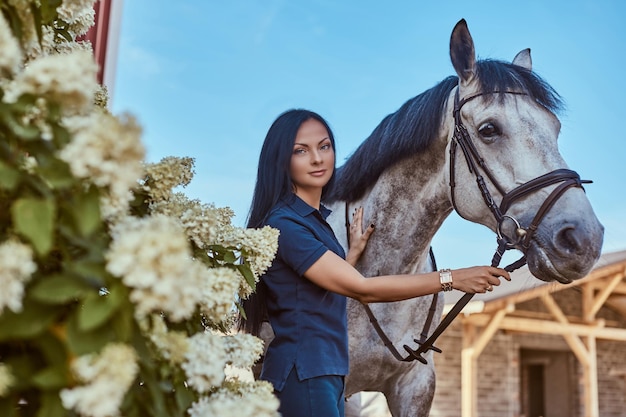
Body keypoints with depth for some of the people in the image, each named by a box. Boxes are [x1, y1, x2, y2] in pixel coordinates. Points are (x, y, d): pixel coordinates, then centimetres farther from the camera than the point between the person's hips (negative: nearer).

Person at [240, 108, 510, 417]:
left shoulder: (316, 218, 11)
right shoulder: (284, 223, -18)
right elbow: (362, 289, -22)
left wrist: (355, 251, 12)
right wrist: (451, 278, -21)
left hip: (329, 374, 9)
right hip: (302, 377, -9)